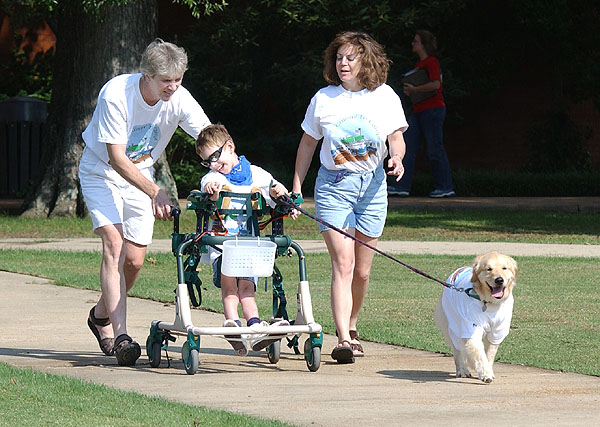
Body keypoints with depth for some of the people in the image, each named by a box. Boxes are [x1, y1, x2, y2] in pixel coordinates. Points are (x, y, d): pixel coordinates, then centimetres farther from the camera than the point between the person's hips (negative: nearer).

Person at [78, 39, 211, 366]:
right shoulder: (116, 94, -29)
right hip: (101, 172, -4)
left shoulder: (179, 99, -17)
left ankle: (102, 314, 30)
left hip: (140, 174, 4)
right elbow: (116, 157, -29)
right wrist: (155, 192, -37)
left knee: (134, 259, 1)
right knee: (114, 244, -21)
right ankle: (120, 336, -26)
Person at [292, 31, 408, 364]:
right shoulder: (324, 98, 1)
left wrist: (396, 158, -20)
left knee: (362, 270, 8)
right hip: (333, 184, -2)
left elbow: (396, 138, 3)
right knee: (343, 264, -15)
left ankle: (351, 328, 29)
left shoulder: (385, 96, 2)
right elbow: (308, 143, 11)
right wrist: (296, 187, 9)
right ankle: (343, 340, -21)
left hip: (372, 185, 2)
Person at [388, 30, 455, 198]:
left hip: (433, 109, -10)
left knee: (435, 149, -4)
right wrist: (409, 89, 8)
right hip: (418, 111, 10)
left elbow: (435, 84, -24)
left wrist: (415, 89, -15)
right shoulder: (419, 63, 17)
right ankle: (402, 186, 1)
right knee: (407, 148, 2)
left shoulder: (432, 62, -11)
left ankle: (445, 187, 6)